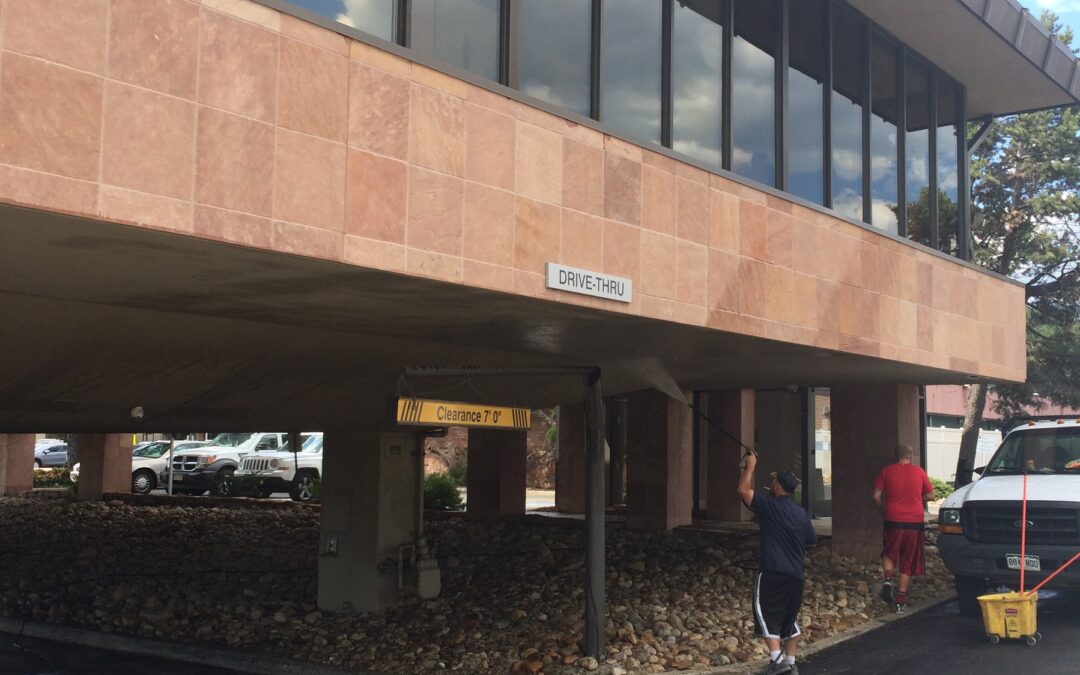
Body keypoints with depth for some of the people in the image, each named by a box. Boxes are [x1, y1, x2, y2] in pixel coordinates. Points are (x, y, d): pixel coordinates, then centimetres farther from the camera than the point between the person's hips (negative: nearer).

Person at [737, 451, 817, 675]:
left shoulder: (770, 506, -6)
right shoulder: (801, 513, 14)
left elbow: (743, 490, -9)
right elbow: (811, 540, 25)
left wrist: (751, 466, 2)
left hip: (773, 572, -7)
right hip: (796, 574, 7)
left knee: (766, 612, -2)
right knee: (790, 616, 16)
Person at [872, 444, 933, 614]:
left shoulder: (887, 471, 2)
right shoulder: (919, 472, 3)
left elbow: (876, 496, -2)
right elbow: (930, 495, 7)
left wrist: (883, 510, 15)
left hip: (893, 520, 0)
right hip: (915, 522, 0)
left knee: (889, 553, 21)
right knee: (908, 563, 9)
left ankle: (888, 579, -6)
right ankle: (901, 600, 8)